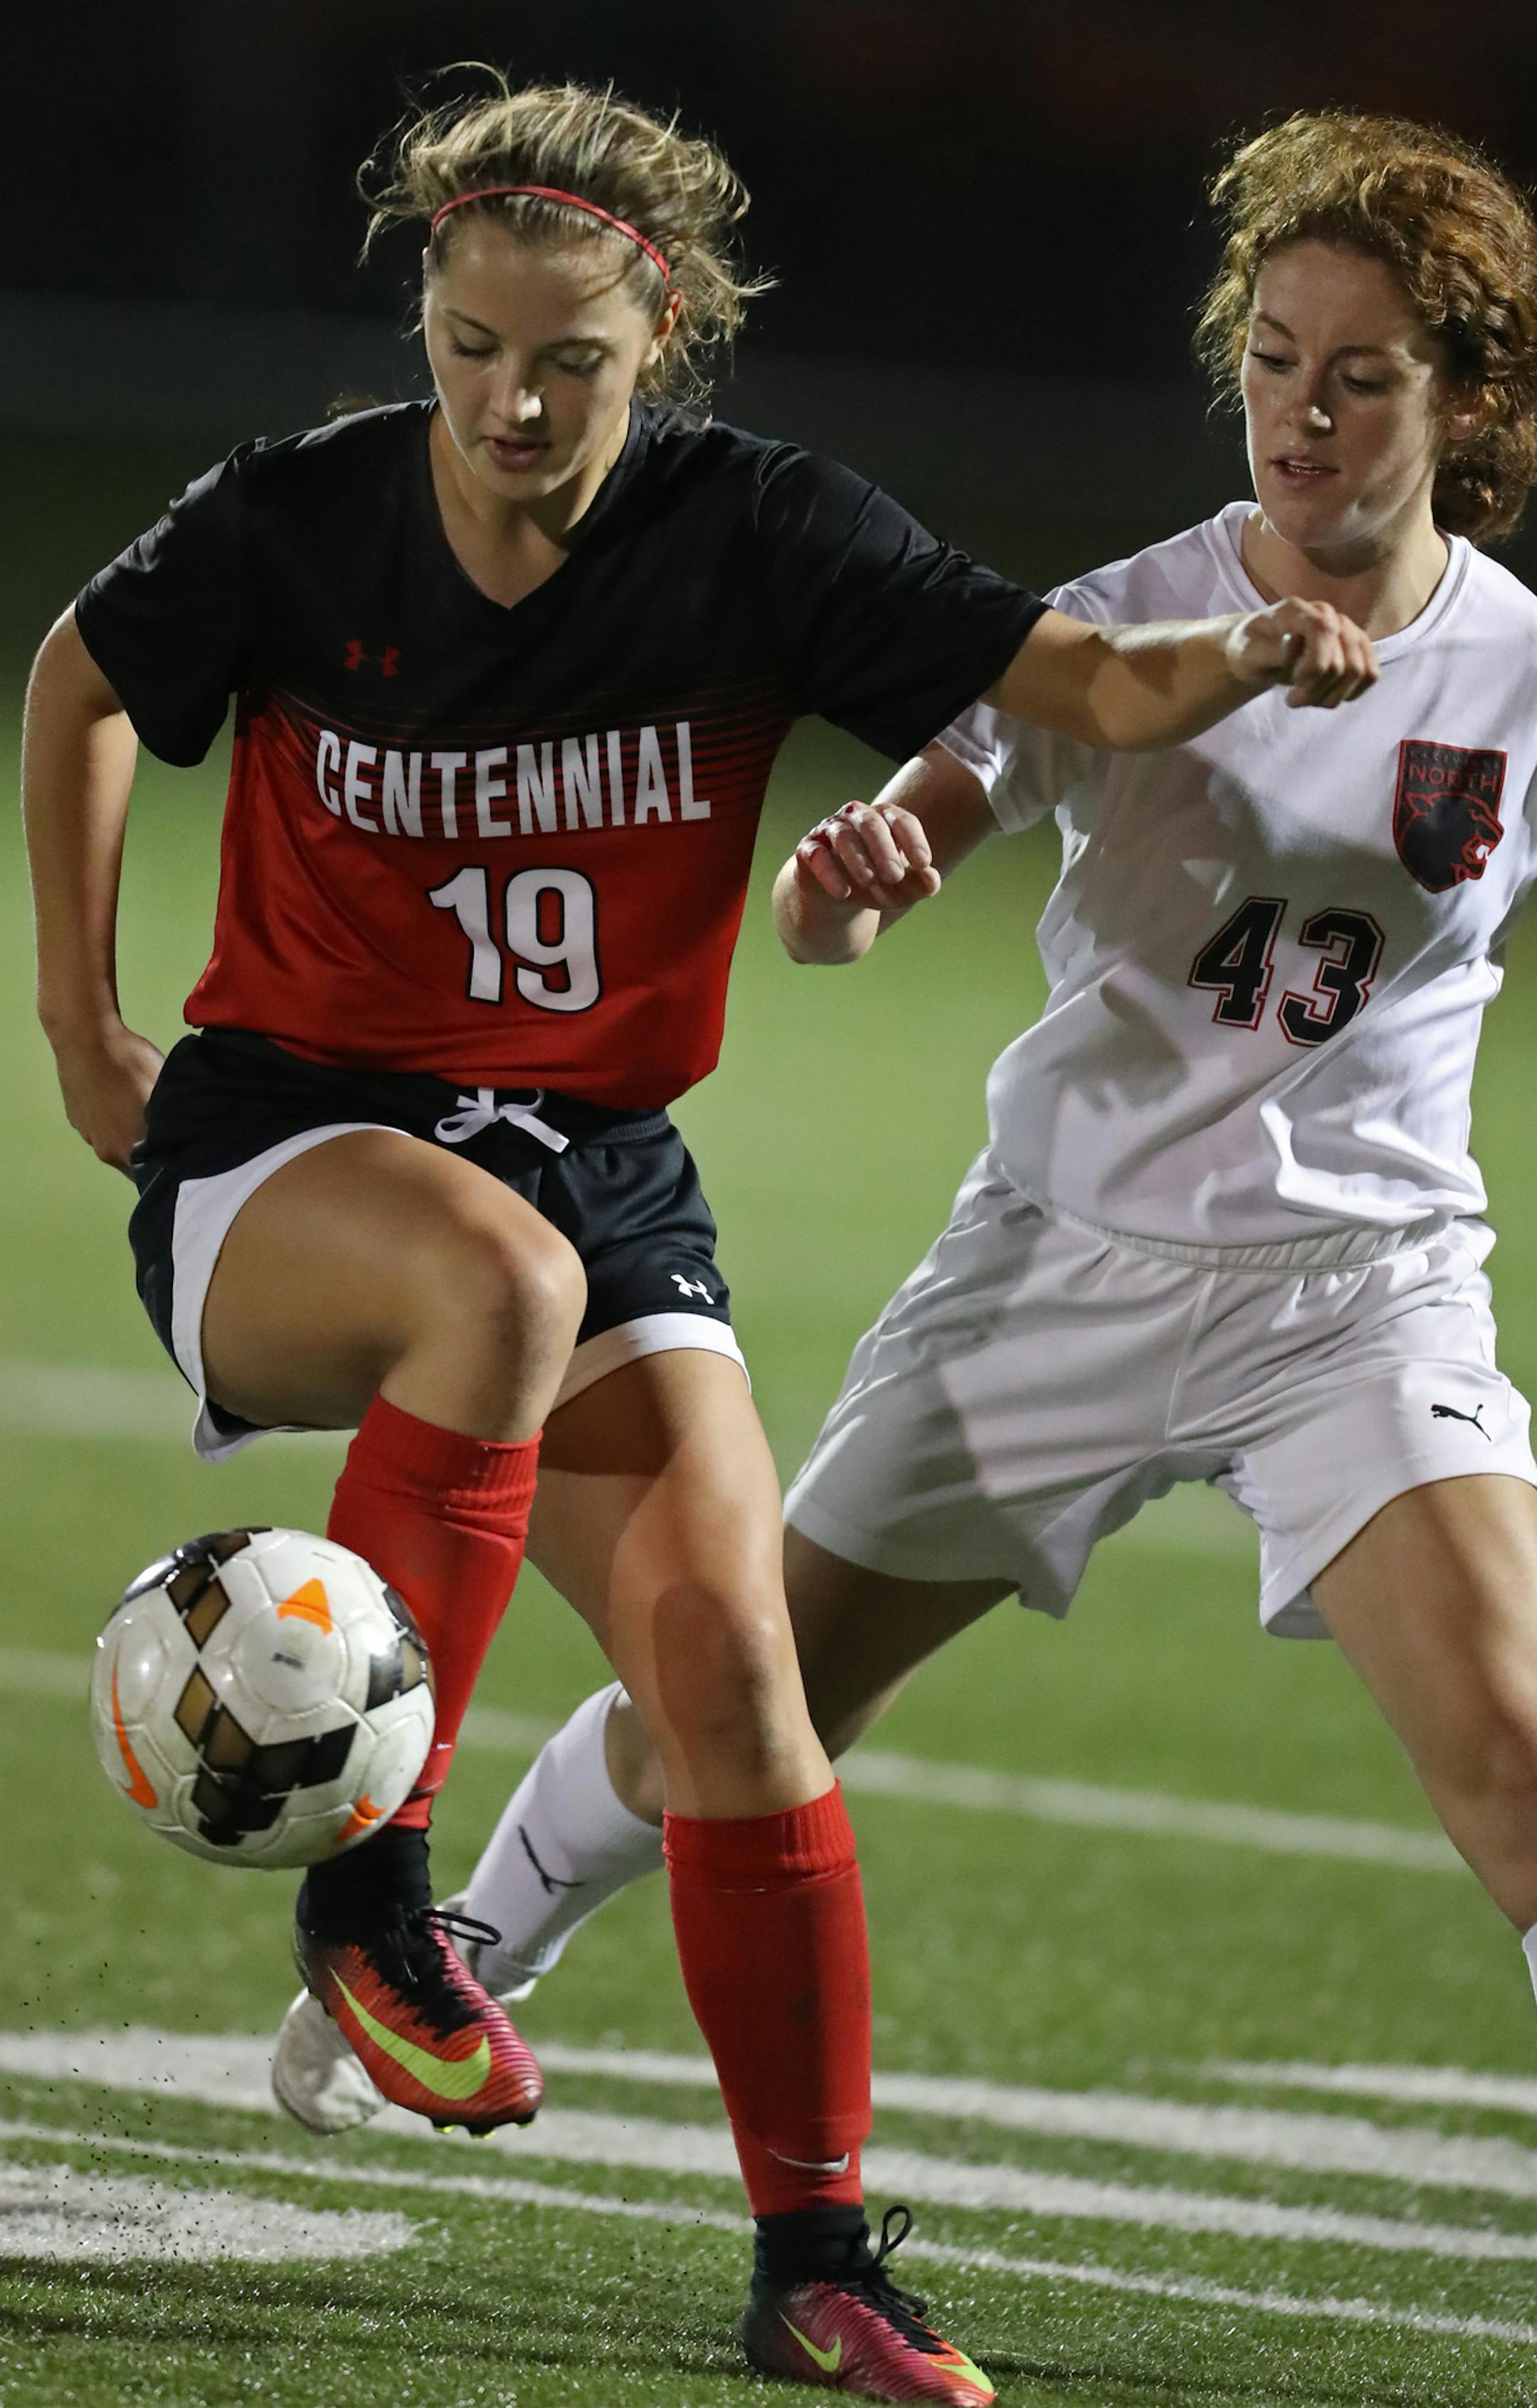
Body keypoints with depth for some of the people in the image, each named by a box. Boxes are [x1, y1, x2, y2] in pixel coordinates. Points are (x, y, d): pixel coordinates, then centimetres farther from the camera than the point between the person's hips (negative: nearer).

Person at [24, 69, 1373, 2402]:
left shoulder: (756, 535, -9)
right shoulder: (295, 521, -9)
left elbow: (1072, 678, -15)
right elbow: (87, 676, 10)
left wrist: (1236, 664, -36)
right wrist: (82, 1026, 10)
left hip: (603, 1155, 2)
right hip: (280, 1145, -2)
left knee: (728, 1660, -13)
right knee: (500, 1268, -37)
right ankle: (368, 1879, -25)